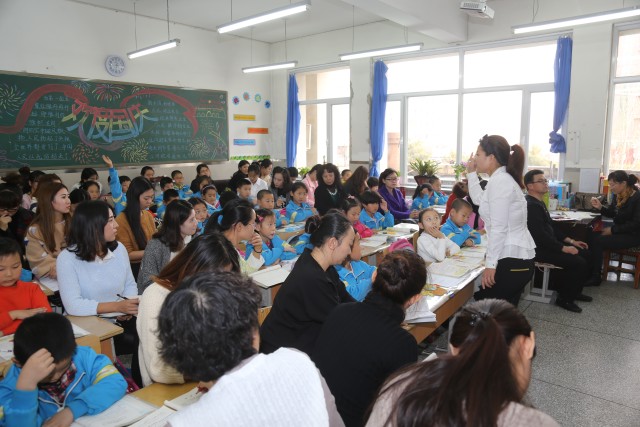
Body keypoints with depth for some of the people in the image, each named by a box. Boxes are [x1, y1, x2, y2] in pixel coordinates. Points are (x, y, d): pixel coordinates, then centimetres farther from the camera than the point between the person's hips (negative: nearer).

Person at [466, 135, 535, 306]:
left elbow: (499, 228, -20)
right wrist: (471, 173, 29)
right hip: (517, 258, 10)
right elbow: (480, 199, 35)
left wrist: (490, 264, -18)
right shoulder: (503, 178, 16)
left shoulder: (499, 181, -15)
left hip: (511, 260, -10)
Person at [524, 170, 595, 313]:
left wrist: (570, 241, 13)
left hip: (548, 244, 11)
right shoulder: (530, 205, -22)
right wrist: (564, 248, -19)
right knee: (578, 263, -16)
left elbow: (551, 226, 20)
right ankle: (564, 298, 0)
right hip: (539, 249, -11)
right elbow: (541, 235, -26)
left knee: (586, 255, 10)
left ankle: (575, 291, 23)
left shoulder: (539, 203, 13)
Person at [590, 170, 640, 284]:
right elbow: (612, 213, 15)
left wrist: (612, 229, -20)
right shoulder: (618, 195, 3)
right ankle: (591, 270, -3)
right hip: (620, 231, 8)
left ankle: (595, 277, -9)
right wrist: (600, 207, -5)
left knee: (596, 241, -21)